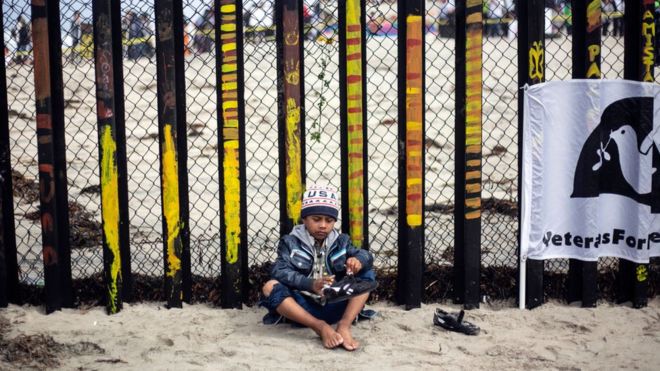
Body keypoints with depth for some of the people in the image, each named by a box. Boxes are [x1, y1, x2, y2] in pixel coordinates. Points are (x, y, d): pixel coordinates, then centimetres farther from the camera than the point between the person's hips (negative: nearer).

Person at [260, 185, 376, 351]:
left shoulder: (340, 242, 10)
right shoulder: (291, 242, 0)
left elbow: (366, 256, 0)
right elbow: (280, 272, -15)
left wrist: (359, 259, -27)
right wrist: (311, 284, -32)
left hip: (334, 307, 2)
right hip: (302, 309, -2)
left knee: (367, 274, -8)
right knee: (270, 287, -26)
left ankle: (344, 326, -25)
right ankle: (321, 327, -29)